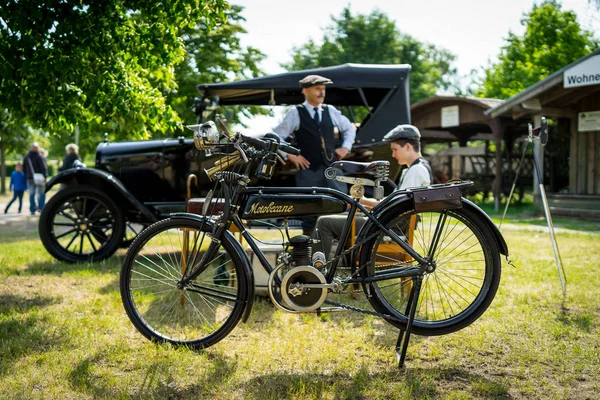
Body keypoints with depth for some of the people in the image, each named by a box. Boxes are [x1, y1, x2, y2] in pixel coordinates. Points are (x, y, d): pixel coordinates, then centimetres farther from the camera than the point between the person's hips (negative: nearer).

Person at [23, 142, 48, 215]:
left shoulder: (26, 157, 9)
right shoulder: (40, 157, -10)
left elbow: (24, 168, 15)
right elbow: (44, 168, -13)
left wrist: (27, 176, 18)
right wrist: (45, 177, -10)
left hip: (30, 179, 5)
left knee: (31, 194, 8)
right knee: (41, 193, 4)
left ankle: (32, 210, 8)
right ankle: (40, 207, -5)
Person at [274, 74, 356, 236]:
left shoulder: (330, 111, 12)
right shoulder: (295, 113, 2)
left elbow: (349, 128, 26)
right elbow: (277, 137, 2)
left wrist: (345, 147, 14)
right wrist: (291, 156, -4)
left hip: (332, 167, 3)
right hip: (309, 169, -3)